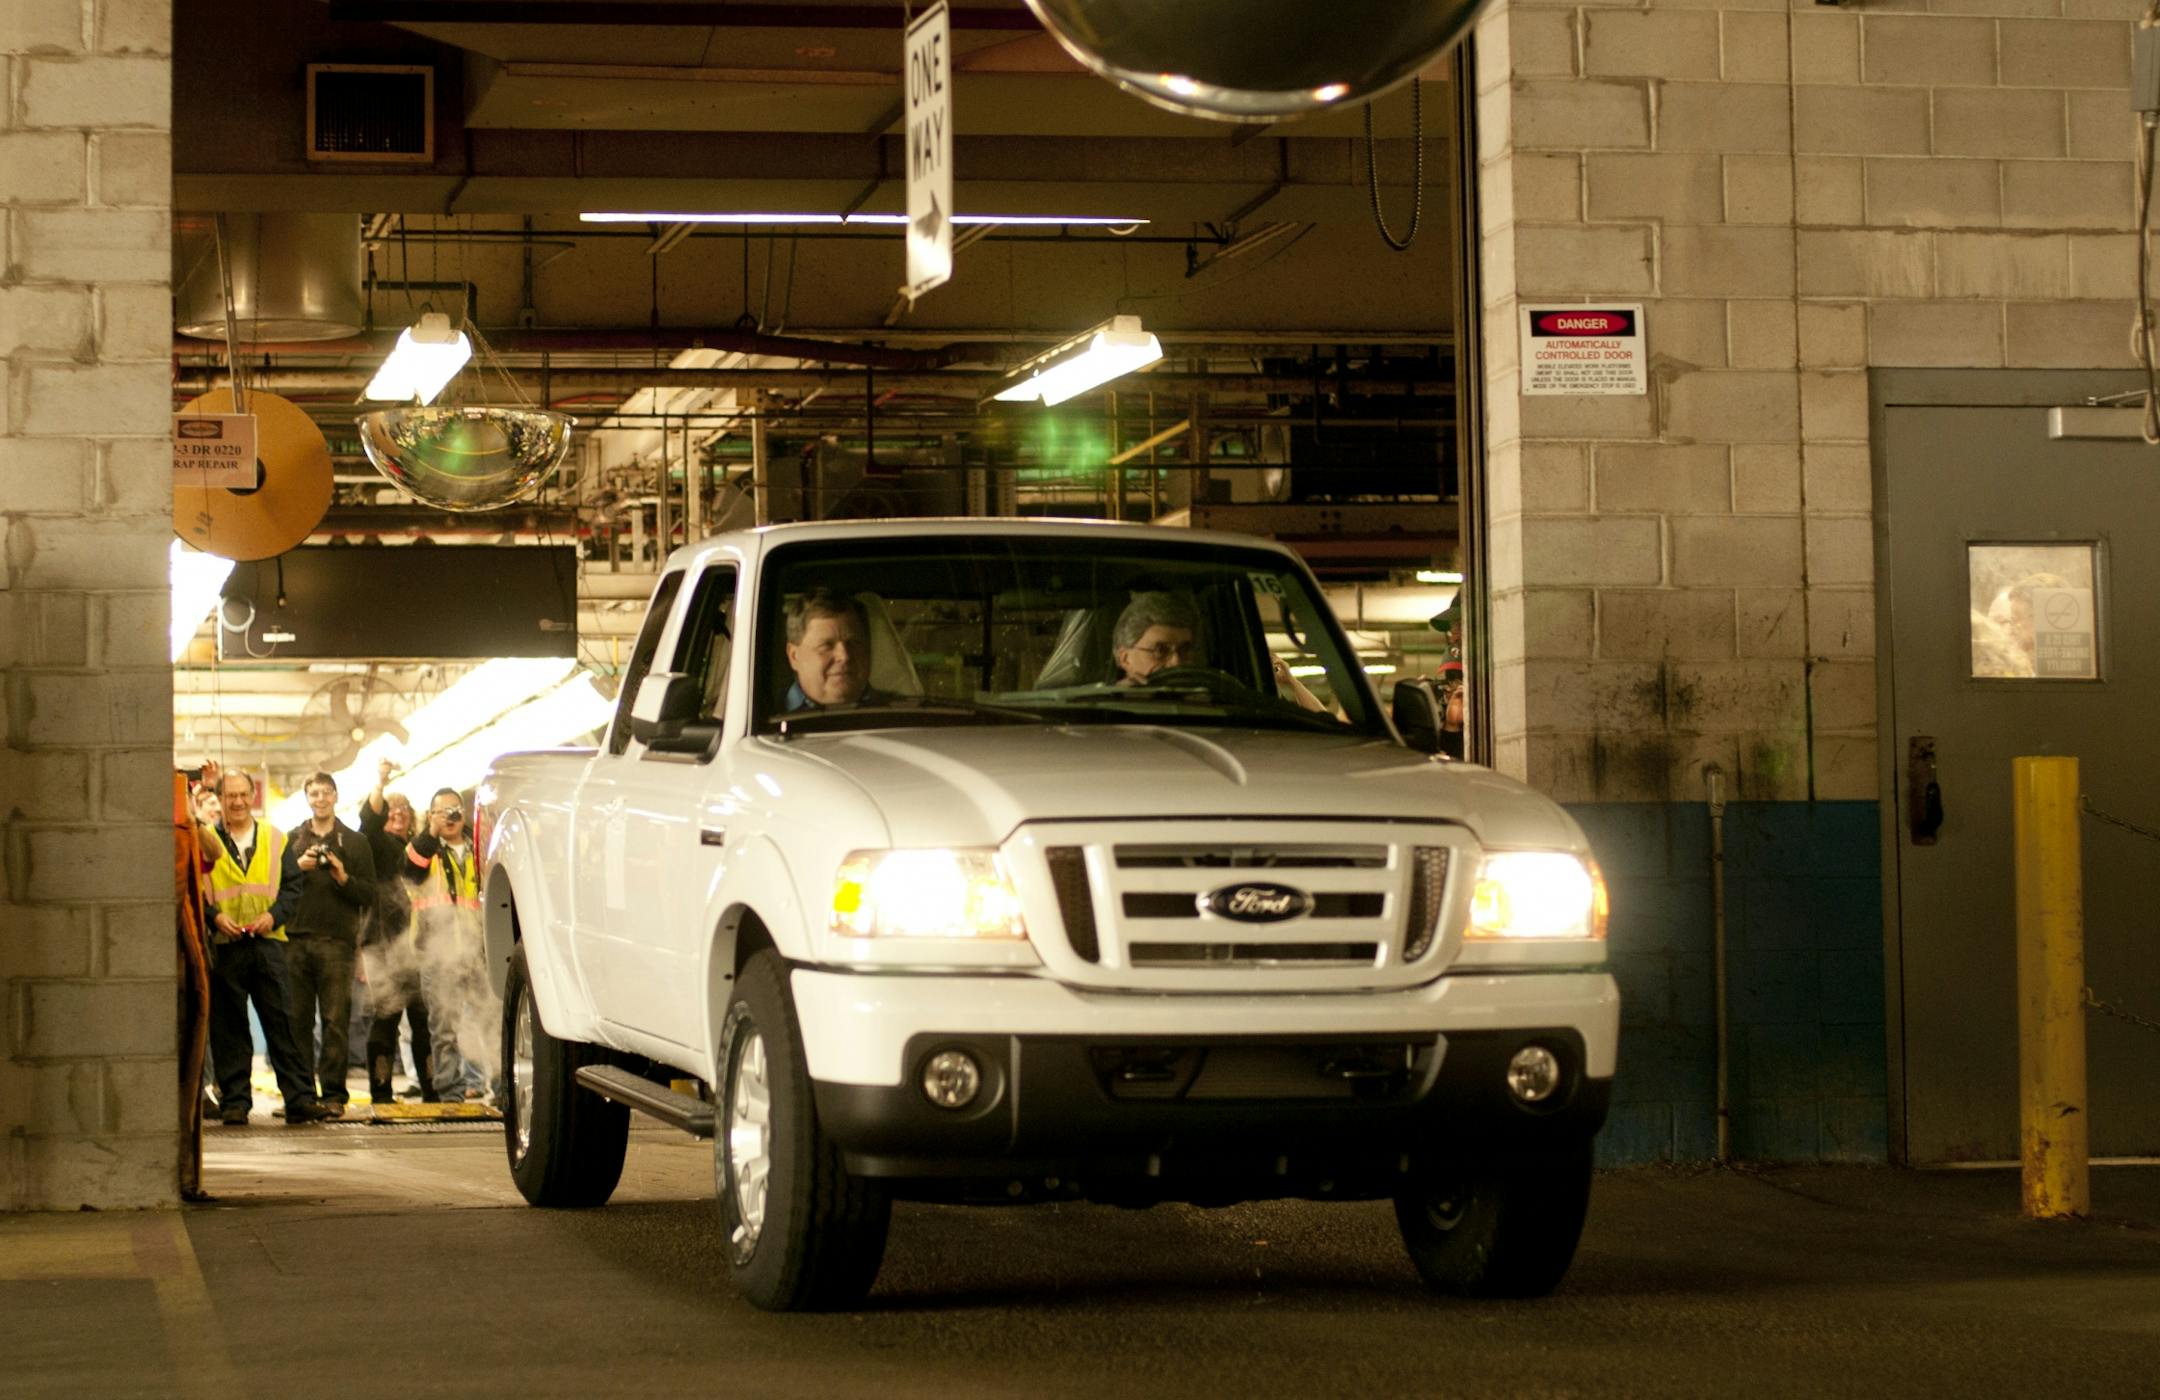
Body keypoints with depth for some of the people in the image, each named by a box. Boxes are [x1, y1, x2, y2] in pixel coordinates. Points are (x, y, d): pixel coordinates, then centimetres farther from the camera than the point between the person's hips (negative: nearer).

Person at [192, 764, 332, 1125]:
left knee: (282, 1023, -3)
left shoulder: (275, 839, 12)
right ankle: (234, 1102, 6)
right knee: (228, 1028, 1)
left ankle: (299, 1099, -4)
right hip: (224, 946, -1)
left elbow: (291, 888, 11)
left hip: (267, 942, 1)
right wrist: (215, 917, -10)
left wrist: (274, 914, -6)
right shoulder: (206, 839, 8)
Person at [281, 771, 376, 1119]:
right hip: (295, 939, 1)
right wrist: (298, 868, -8)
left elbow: (369, 895, 6)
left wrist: (344, 878, -10)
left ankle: (333, 1094, -6)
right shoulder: (291, 840, 16)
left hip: (337, 940, -1)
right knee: (297, 1021, 0)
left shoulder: (354, 842, 12)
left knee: (336, 1021, -7)